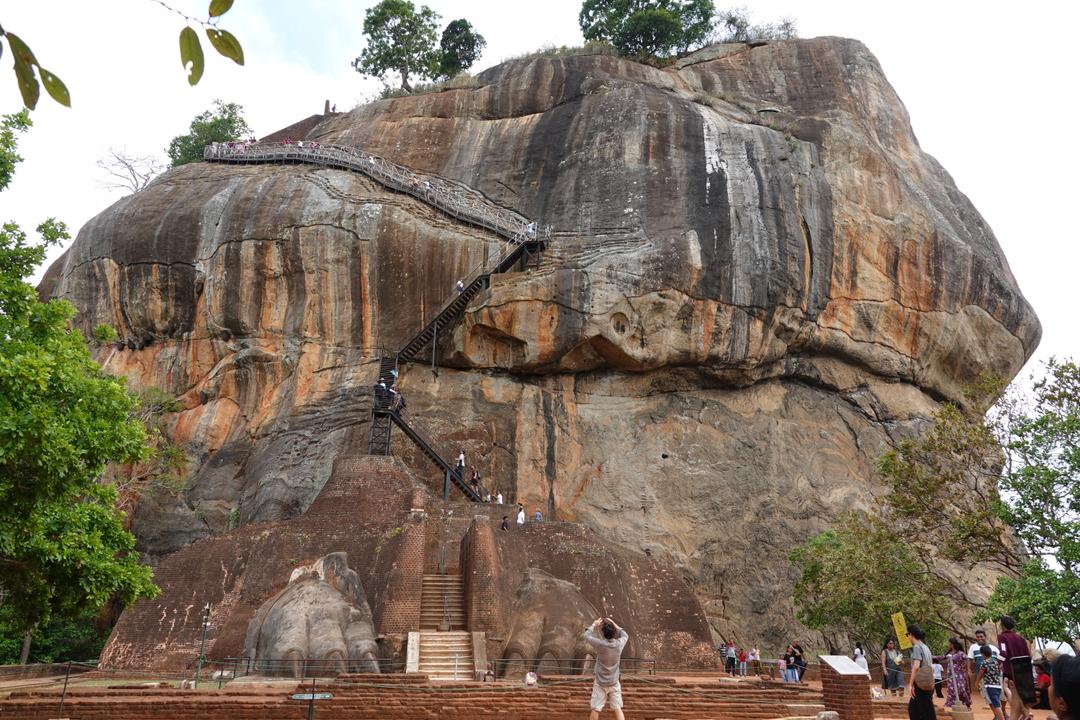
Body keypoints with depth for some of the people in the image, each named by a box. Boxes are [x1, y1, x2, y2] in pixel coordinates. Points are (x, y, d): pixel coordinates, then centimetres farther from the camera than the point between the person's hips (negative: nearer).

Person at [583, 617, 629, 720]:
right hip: (614, 683, 2)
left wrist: (594, 624, 9)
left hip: (600, 683, -2)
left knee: (595, 709, 5)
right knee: (618, 708, 4)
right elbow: (625, 635, 13)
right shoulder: (619, 644, -11)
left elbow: (587, 636, -2)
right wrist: (614, 624, 13)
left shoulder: (600, 644, -20)